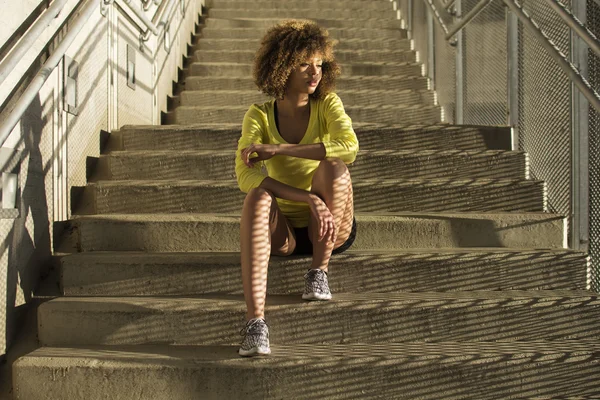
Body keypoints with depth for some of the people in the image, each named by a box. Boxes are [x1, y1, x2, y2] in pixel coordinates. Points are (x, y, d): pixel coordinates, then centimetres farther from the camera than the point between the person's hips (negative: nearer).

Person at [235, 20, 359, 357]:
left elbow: (350, 146, -27)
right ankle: (255, 323, -48)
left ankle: (319, 271, -15)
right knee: (259, 195, -34)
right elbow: (245, 174, -22)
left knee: (334, 166, -29)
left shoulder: (327, 104, -5)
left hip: (331, 230, 0)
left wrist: (277, 149, -29)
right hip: (284, 231, 1)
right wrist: (309, 199, -35)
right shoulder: (259, 116, -5)